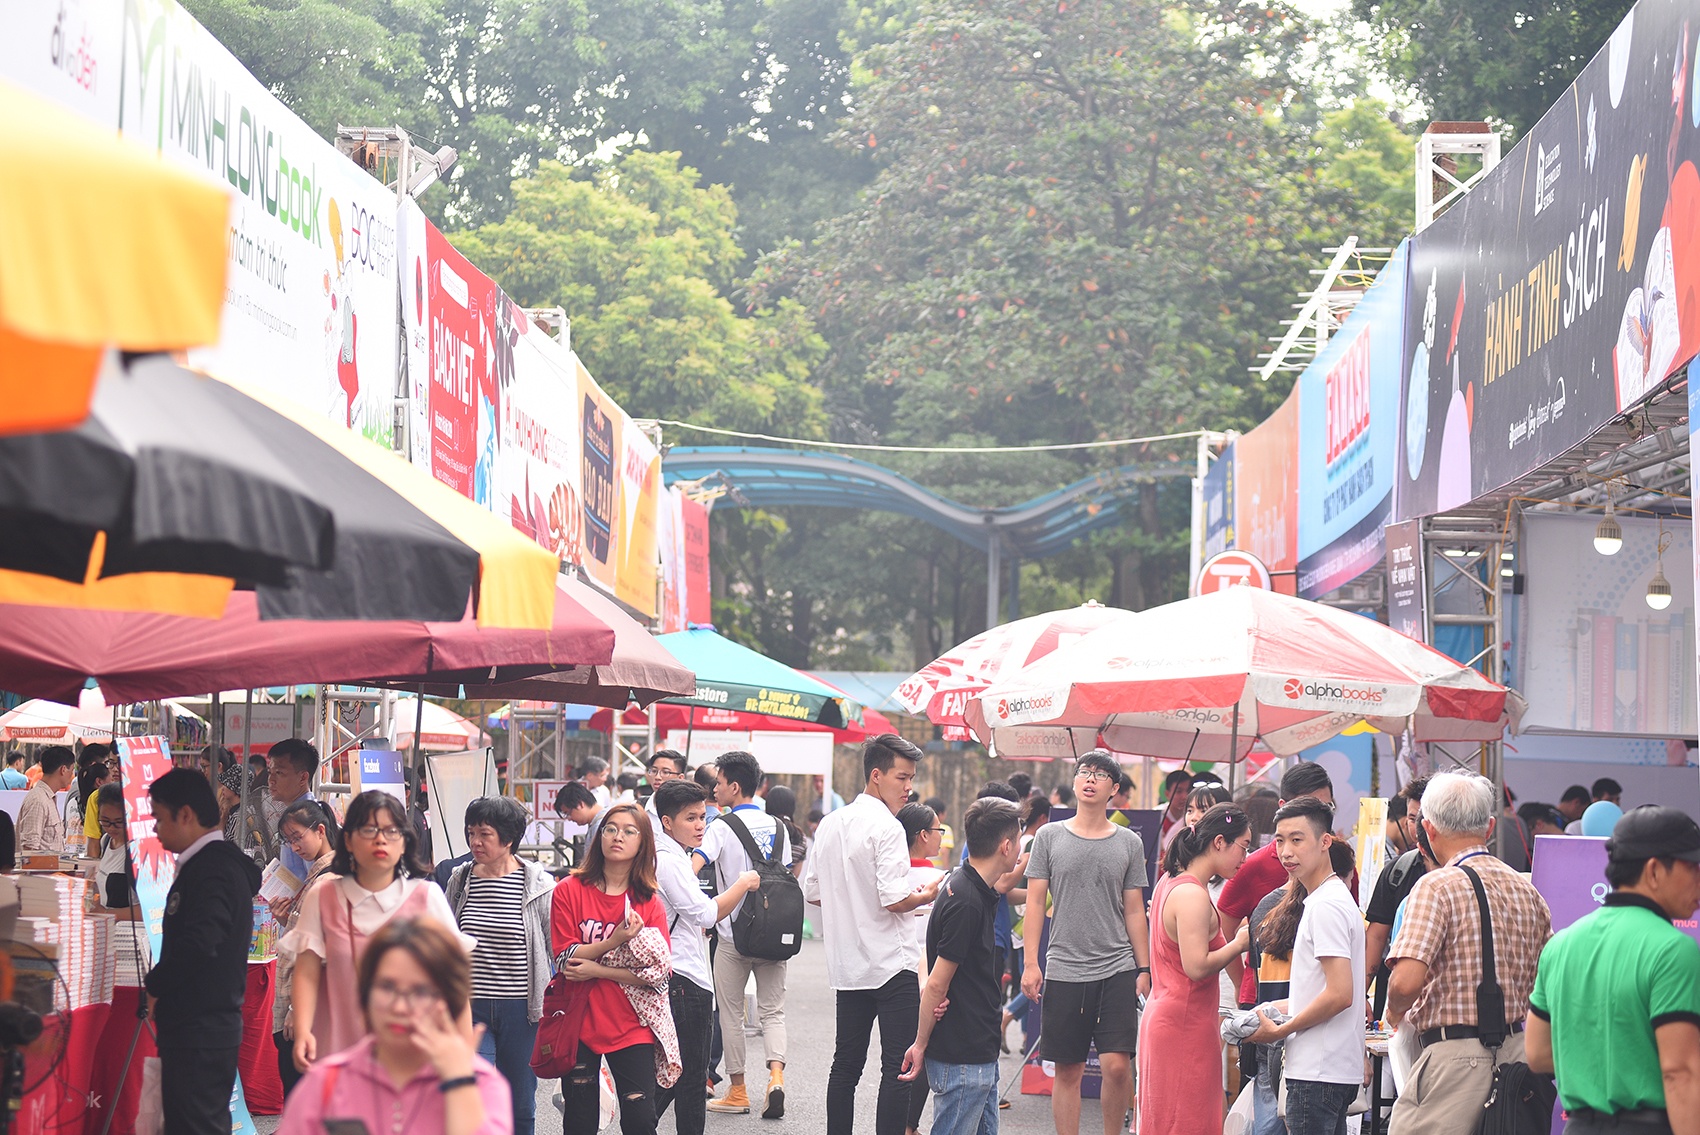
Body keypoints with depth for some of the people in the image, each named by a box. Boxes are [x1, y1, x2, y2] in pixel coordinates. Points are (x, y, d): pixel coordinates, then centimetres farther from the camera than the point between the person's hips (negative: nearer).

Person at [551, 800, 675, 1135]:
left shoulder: (649, 903, 3)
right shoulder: (569, 891, -1)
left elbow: (659, 972, -5)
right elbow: (565, 959, -8)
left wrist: (597, 970, -13)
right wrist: (615, 940, -20)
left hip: (630, 1028, 0)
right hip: (580, 1023, 0)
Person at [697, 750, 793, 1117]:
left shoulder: (723, 827, -9)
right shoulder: (777, 827, 7)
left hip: (733, 935, -4)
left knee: (731, 1013, 8)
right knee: (772, 1011, 8)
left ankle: (737, 1092, 12)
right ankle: (776, 1076, -15)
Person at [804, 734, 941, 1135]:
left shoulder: (830, 824, 9)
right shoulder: (886, 828, -14)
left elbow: (813, 892, 14)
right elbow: (894, 899, -20)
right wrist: (927, 896, -2)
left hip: (847, 965, 7)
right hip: (893, 965, -7)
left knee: (846, 1064, 13)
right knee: (899, 1068, -5)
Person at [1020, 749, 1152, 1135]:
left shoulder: (1129, 843, 7)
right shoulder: (1050, 837, 5)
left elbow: (1134, 910, 10)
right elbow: (1035, 902, 5)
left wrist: (1143, 969, 6)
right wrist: (1030, 963, -2)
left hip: (1117, 970, 0)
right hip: (1063, 971, 0)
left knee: (1117, 1065, -10)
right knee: (1068, 1071, 4)